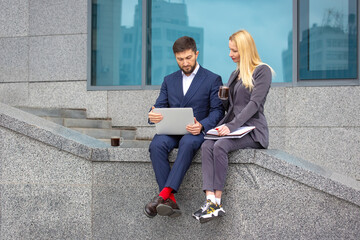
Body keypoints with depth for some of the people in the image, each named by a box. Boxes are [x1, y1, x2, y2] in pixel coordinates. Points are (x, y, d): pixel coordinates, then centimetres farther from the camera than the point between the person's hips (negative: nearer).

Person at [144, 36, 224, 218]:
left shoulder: (212, 79, 8)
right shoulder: (169, 80, 20)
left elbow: (217, 111, 0)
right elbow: (159, 106, 12)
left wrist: (201, 125, -21)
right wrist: (152, 116, -15)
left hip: (196, 131, -3)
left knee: (187, 143, -39)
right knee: (156, 145, -32)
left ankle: (164, 194, -46)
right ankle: (170, 202, -36)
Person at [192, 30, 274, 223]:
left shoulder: (262, 71, -1)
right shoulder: (235, 74, 23)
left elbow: (254, 103, -14)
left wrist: (232, 126, -25)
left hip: (252, 130, -6)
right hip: (231, 126, 7)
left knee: (220, 145, -33)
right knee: (207, 146, -25)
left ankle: (217, 201, -31)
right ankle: (210, 200, -37)